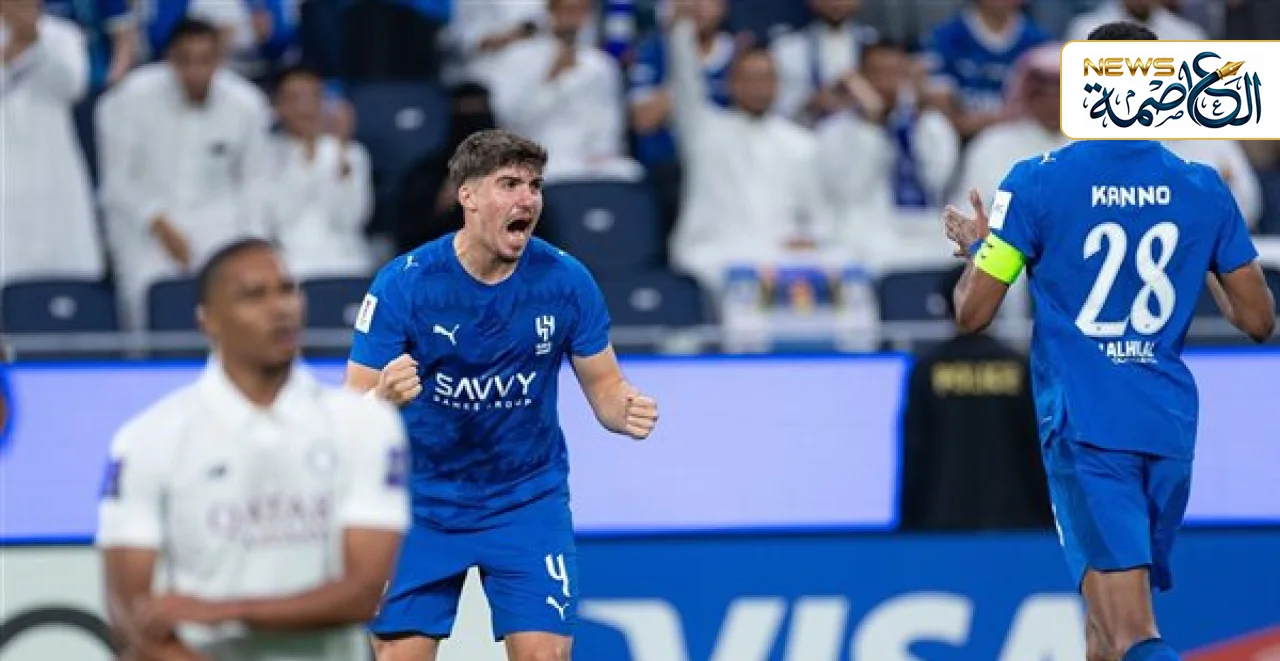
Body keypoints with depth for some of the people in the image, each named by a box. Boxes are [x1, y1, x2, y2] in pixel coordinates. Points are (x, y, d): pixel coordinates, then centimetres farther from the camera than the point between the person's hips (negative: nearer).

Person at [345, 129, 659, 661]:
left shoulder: (565, 280, -11)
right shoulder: (404, 283, -16)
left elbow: (603, 384, 1)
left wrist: (624, 410, -24)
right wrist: (383, 398, -39)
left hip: (529, 502, 1)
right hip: (424, 503, -1)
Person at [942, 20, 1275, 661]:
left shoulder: (1037, 182, -5)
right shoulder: (1204, 189, 4)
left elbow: (971, 314, -2)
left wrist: (977, 246, 19)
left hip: (1084, 427, -4)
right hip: (1170, 426, 5)